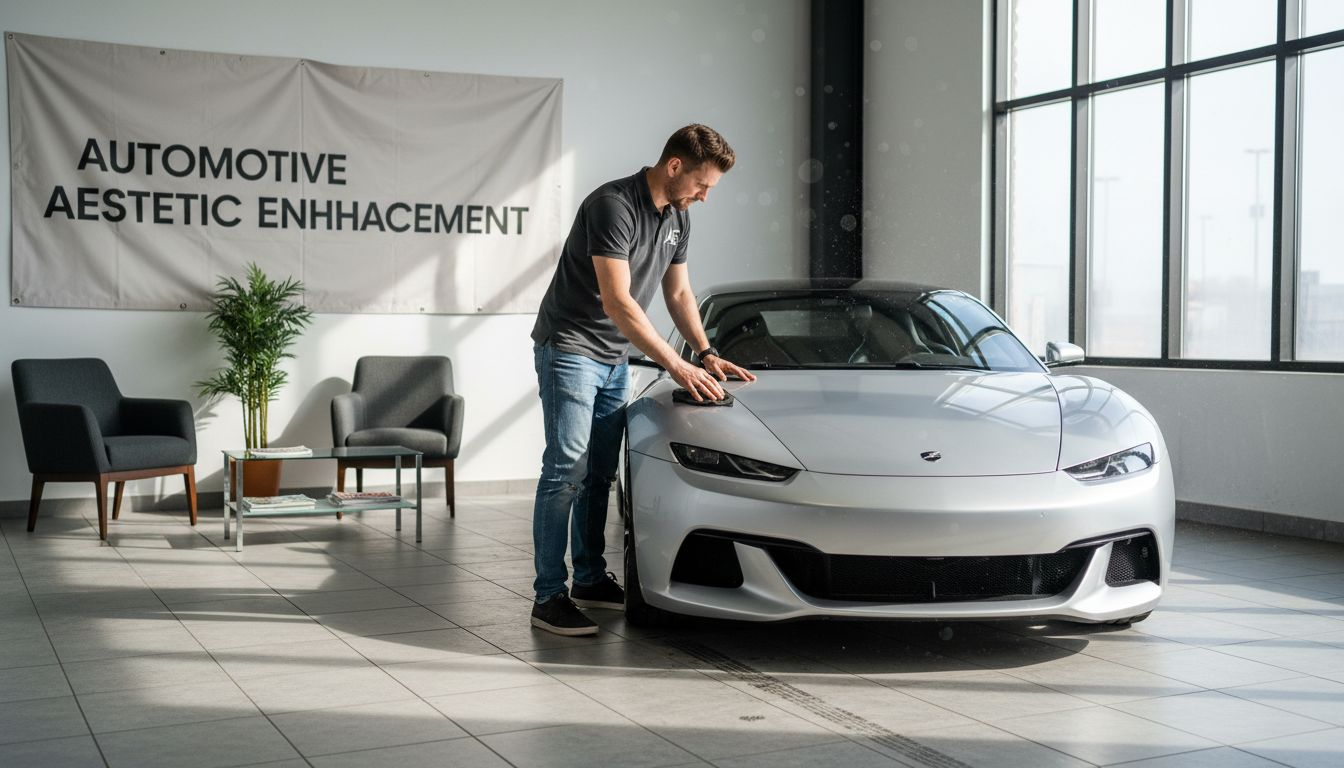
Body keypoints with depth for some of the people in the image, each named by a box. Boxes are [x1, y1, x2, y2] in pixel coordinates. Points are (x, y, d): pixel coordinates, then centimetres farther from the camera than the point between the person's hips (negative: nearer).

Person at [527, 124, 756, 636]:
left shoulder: (677, 218, 7)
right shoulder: (614, 205, -22)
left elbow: (678, 293, 17)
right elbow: (618, 301, -27)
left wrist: (706, 354, 3)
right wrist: (677, 366, -26)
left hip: (614, 360, 9)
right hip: (570, 349, -8)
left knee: (600, 473, 12)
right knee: (567, 470, -11)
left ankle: (591, 579, 22)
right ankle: (549, 597, -9)